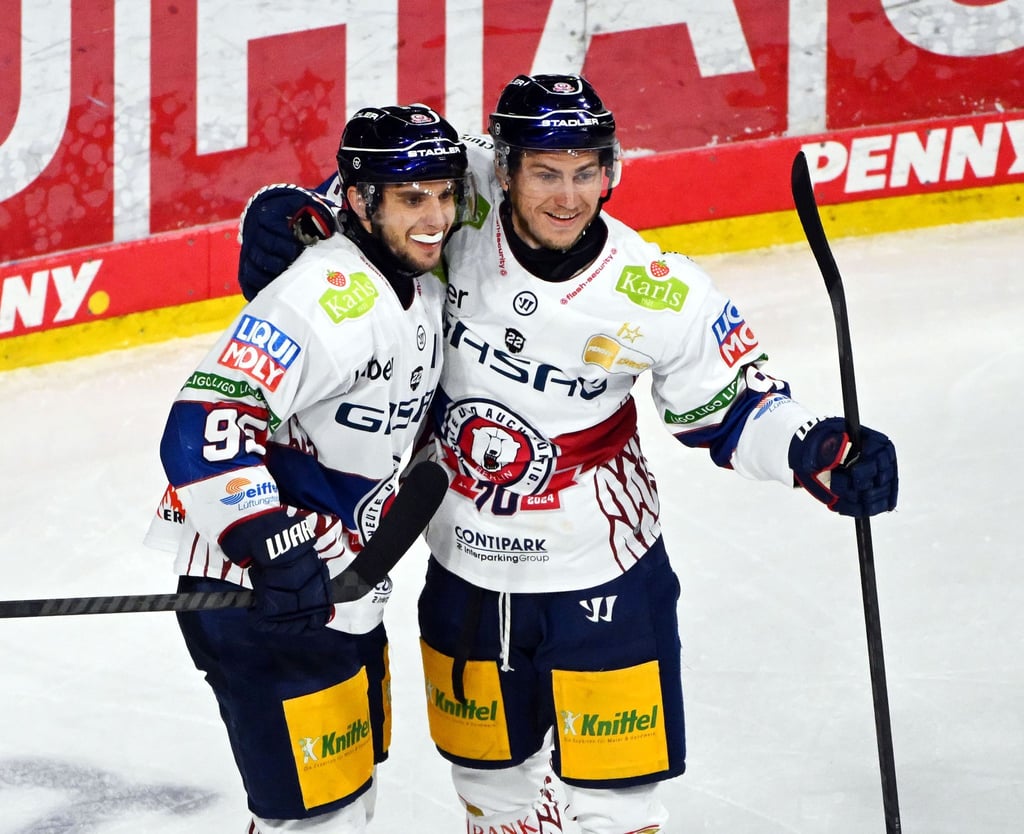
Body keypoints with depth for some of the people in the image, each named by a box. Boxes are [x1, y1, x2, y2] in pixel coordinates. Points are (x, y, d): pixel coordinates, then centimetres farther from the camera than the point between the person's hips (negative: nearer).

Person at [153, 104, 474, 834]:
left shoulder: (426, 293, 7)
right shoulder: (329, 300, -24)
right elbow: (205, 426, -34)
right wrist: (268, 541, -42)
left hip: (345, 597, 10)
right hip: (261, 604, -10)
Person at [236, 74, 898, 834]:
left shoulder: (659, 298, -19)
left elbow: (732, 409, -5)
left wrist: (822, 453, -20)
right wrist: (283, 221, -12)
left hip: (600, 577, -3)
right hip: (465, 570, 3)